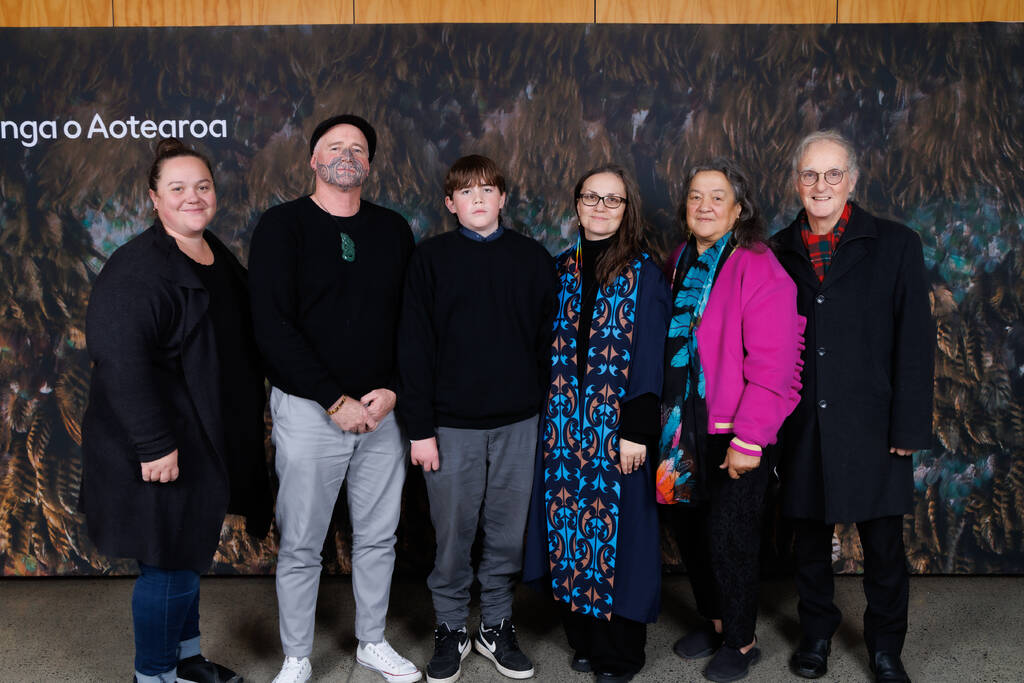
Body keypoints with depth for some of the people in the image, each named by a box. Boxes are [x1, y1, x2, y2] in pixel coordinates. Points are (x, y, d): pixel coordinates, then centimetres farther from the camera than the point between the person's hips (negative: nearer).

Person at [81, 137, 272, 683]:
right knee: (168, 563, 2)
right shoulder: (137, 269, -19)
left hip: (209, 441, 9)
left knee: (189, 553, 21)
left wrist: (247, 425, 18)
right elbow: (119, 360, -28)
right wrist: (155, 444, -29)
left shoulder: (220, 259, 9)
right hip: (165, 450, -9)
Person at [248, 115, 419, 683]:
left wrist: (392, 391, -6)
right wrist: (336, 401, -15)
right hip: (309, 408, -3)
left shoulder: (394, 230, 8)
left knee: (378, 536, 13)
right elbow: (273, 327, -12)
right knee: (300, 546, 6)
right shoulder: (283, 225, -4)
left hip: (383, 408, 4)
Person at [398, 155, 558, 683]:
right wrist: (420, 427, -6)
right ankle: (450, 629, 27)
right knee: (453, 535, 7)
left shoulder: (534, 259, 5)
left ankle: (497, 626, 29)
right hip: (452, 423, -1)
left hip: (518, 424, 2)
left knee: (508, 534, 10)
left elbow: (548, 341, 7)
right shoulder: (430, 258, 1)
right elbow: (415, 347, -2)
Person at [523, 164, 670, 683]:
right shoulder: (562, 268, 9)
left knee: (614, 524, 2)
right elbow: (551, 346, 11)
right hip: (565, 422, 5)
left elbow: (649, 359, -8)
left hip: (615, 425, -4)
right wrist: (552, 416, 7)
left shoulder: (642, 274, -5)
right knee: (569, 523, 9)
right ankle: (583, 636, 27)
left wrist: (638, 430, -14)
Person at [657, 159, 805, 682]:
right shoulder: (680, 265, 9)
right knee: (689, 528, 14)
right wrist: (667, 418, 11)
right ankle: (714, 622, 36)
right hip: (684, 426, 7)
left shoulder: (759, 269, -13)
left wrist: (748, 438, -19)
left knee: (728, 537, 2)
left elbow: (772, 364, -18)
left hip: (734, 433, -6)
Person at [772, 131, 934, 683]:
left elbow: (915, 343, -3)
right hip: (803, 429, 2)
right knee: (810, 539, 14)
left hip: (871, 426, -1)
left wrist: (908, 427, -7)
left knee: (883, 545, 9)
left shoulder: (896, 245, 0)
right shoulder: (779, 252, 5)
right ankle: (816, 634, 34)